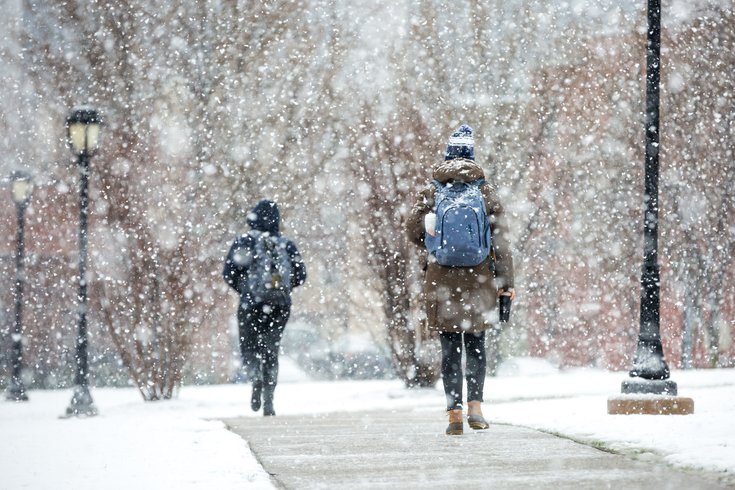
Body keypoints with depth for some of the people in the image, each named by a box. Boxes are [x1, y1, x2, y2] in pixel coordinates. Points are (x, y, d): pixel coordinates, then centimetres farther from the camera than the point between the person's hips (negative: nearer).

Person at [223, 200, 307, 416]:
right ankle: (268, 401, 0)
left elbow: (229, 272, -7)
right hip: (281, 305, 2)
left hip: (252, 303, -2)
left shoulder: (245, 242, -1)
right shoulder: (287, 244, 6)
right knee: (270, 350, 11)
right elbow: (300, 275, 5)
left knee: (249, 348, 9)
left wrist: (243, 288, 11)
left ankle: (256, 377, -24)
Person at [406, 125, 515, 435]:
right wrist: (506, 281, 2)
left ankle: (454, 413, 0)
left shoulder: (431, 192, 0)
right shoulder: (486, 192, 1)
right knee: (475, 346, 10)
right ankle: (475, 405, -4)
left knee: (450, 349, 4)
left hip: (441, 279, 0)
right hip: (478, 280, 0)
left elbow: (413, 231, 0)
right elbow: (500, 239, 0)